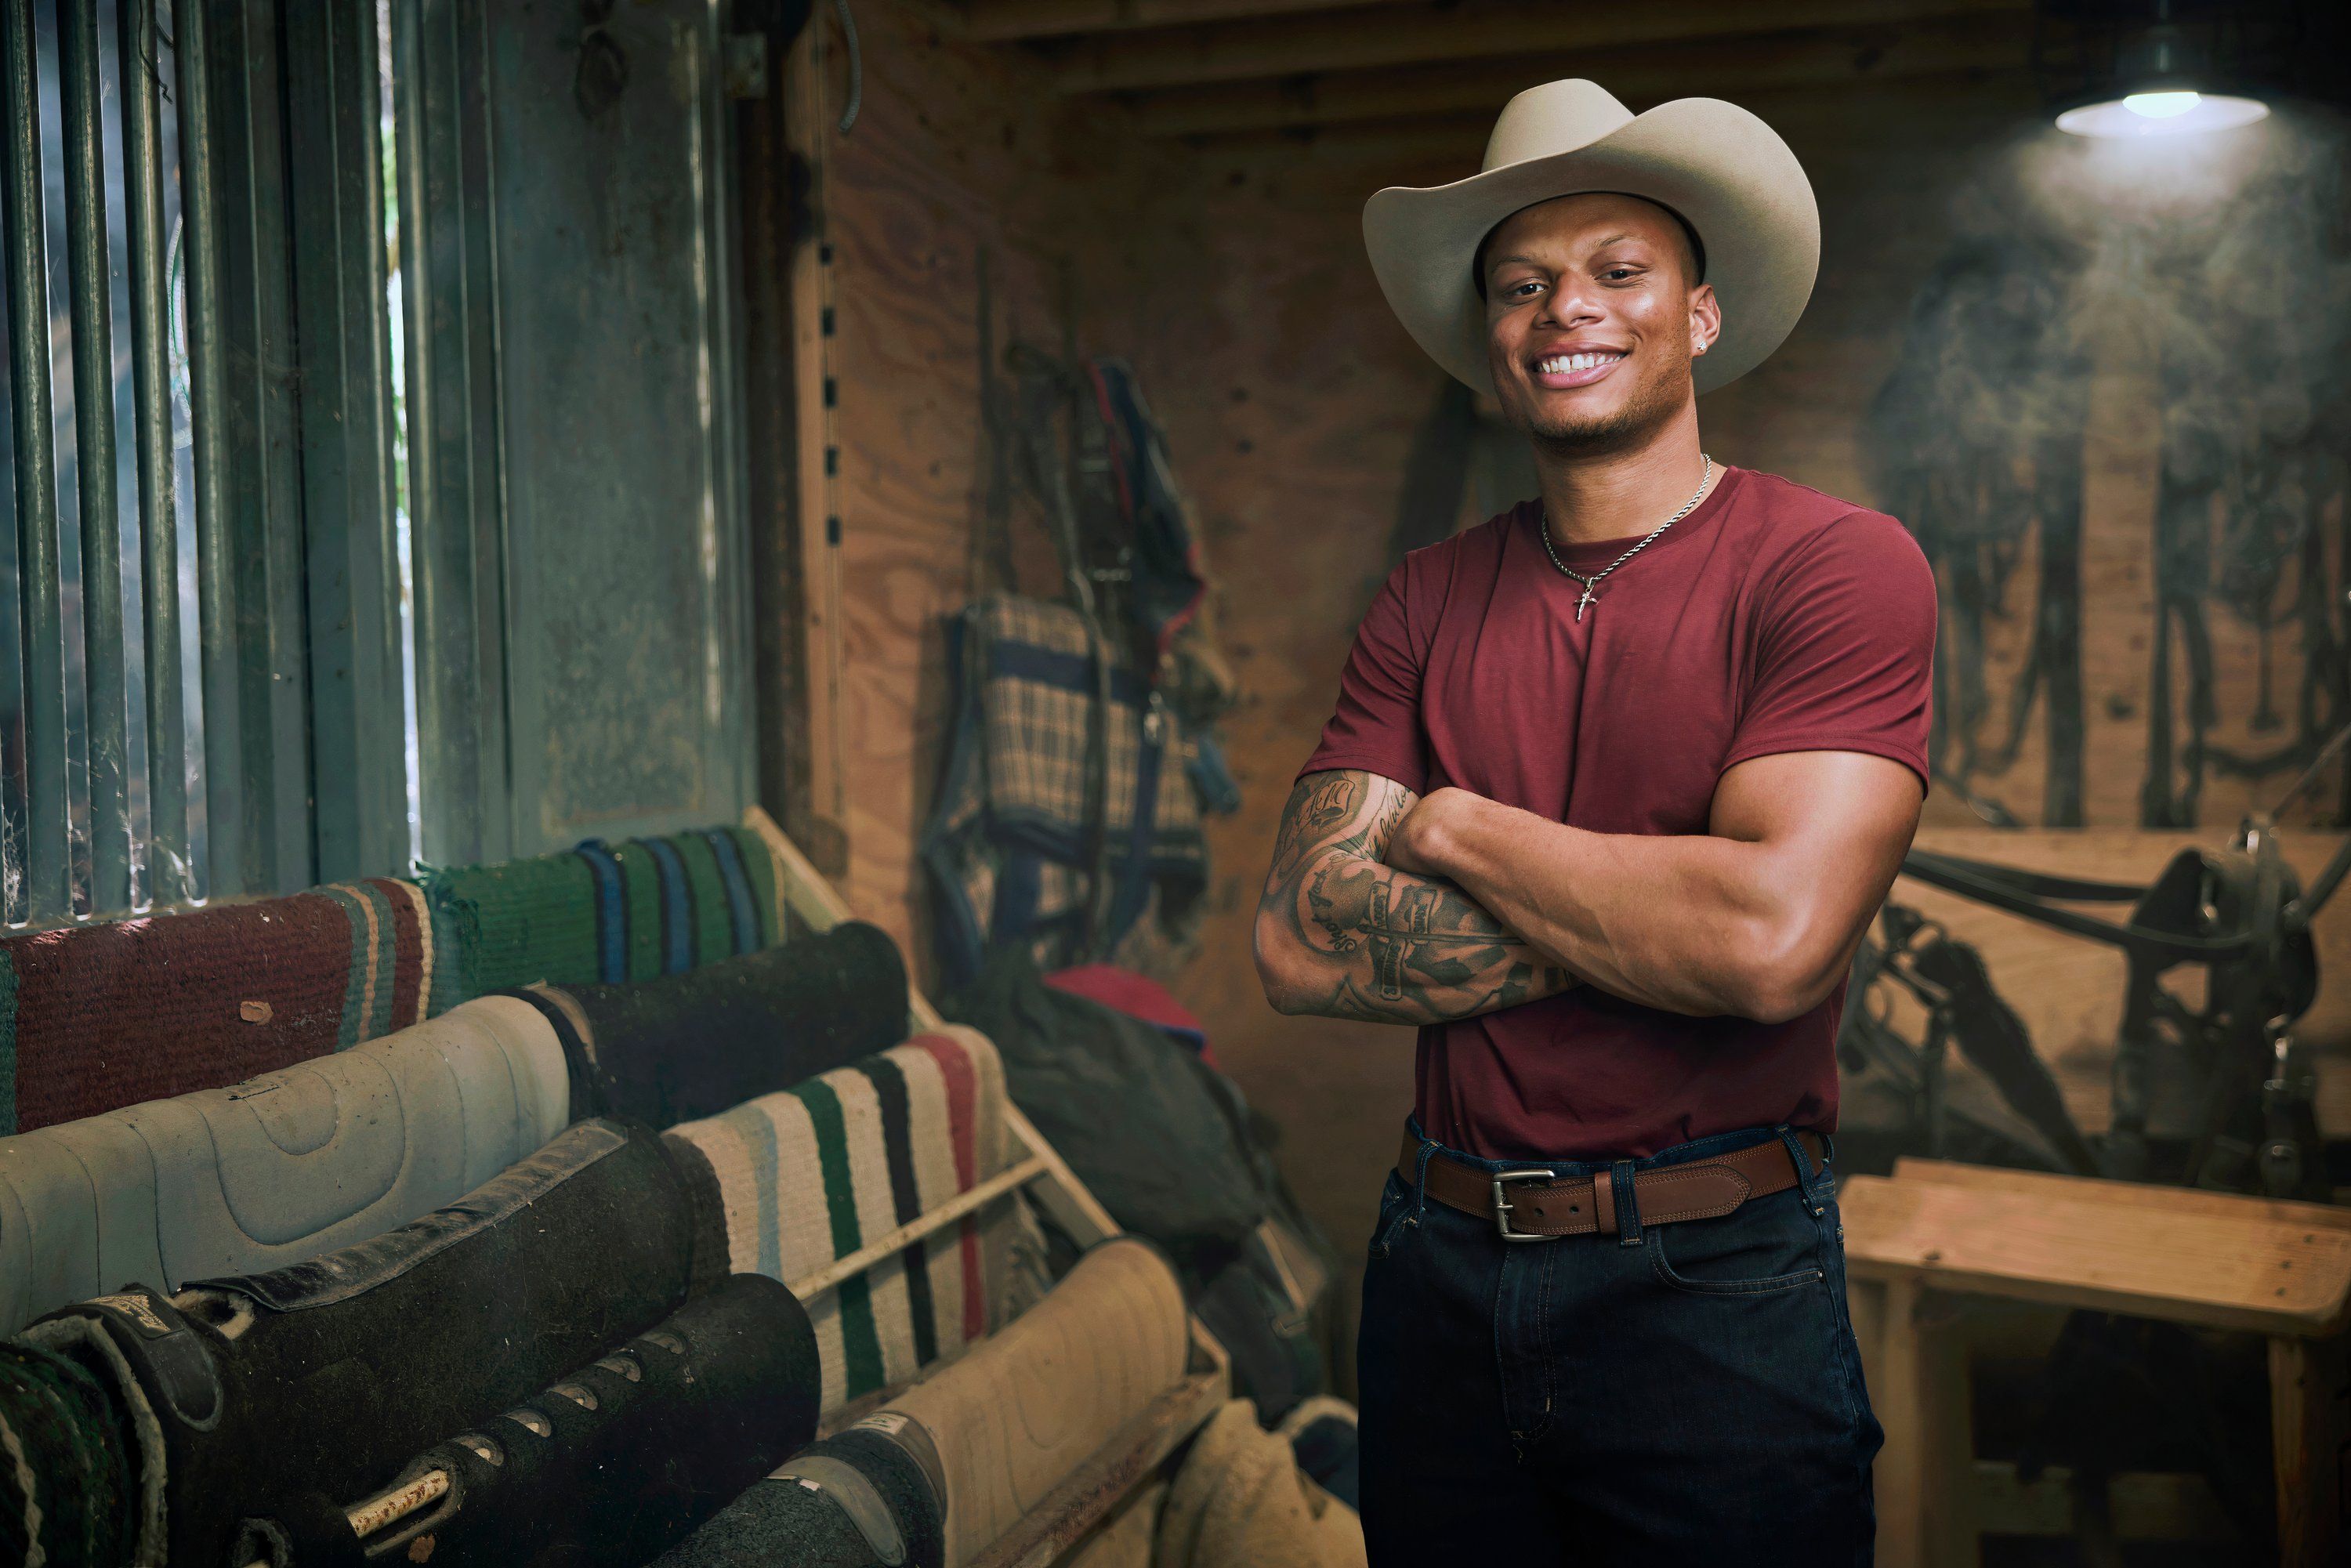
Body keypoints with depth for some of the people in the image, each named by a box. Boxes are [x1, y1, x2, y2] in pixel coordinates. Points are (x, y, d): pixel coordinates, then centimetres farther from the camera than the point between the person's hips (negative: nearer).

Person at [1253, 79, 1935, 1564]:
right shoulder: (1429, 601, 4)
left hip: (1716, 1288, -4)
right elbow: (1304, 943, -6)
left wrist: (1449, 827, -10)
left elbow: (1774, 936, -24)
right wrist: (1656, 915, -16)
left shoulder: (1839, 565, -10)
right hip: (1440, 1271, 5)